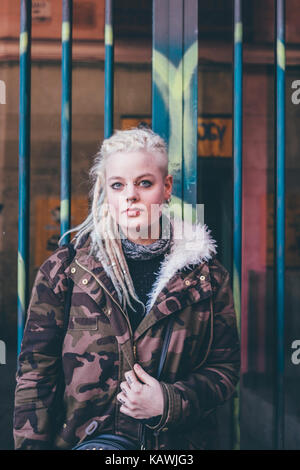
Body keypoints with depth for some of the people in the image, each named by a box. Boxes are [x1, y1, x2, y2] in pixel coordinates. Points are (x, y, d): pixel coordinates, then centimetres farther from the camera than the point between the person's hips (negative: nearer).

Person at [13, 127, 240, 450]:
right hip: (82, 440, -1)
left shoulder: (206, 274, -4)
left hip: (180, 440, 2)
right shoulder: (65, 268, -6)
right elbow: (35, 373, -5)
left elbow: (225, 367, -1)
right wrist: (32, 444, -12)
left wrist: (169, 402, -17)